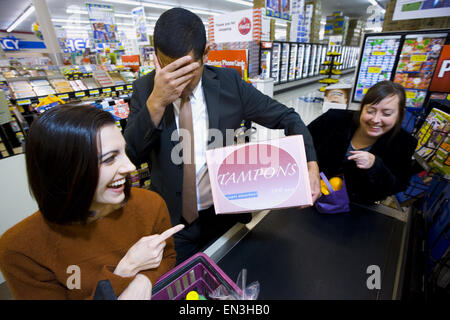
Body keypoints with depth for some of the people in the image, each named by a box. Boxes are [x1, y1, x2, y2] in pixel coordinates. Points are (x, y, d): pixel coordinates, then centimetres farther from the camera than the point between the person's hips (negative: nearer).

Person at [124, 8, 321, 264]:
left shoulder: (229, 82, -10)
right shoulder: (145, 89, -8)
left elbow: (286, 117, -3)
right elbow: (130, 157, -16)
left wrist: (311, 165, -17)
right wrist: (156, 102, -30)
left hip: (226, 215, 1)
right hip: (173, 221, 0)